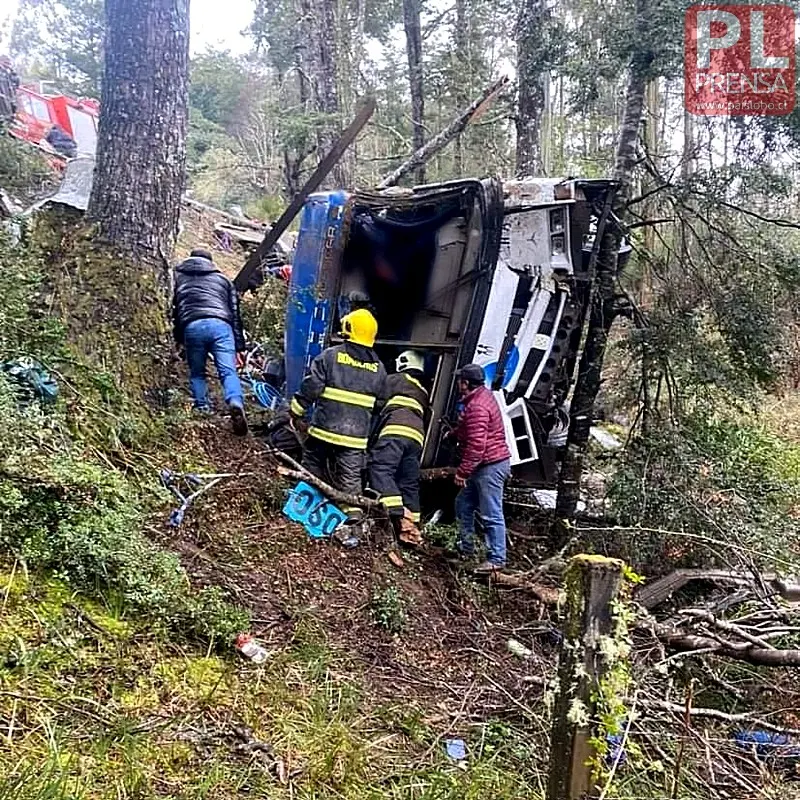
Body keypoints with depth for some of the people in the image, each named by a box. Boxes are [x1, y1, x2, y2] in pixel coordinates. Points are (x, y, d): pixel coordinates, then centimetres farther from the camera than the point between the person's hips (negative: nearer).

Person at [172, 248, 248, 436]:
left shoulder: (180, 278, 31)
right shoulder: (222, 279, 30)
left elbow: (176, 310, 33)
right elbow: (235, 313, 24)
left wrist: (179, 339, 45)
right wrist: (239, 346, 23)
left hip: (192, 326, 0)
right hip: (220, 325, 0)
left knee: (197, 373, 17)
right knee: (228, 371, -10)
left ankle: (202, 409, 4)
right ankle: (236, 403, -35)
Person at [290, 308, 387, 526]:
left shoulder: (330, 356, -5)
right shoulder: (379, 368, 7)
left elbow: (310, 387, -6)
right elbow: (380, 404, 13)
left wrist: (296, 411, 5)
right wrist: (372, 432, 27)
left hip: (324, 428, -2)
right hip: (356, 435, 2)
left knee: (313, 468, 15)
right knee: (350, 476, 8)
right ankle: (353, 508, -3)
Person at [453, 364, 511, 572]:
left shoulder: (477, 407, -22)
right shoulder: (483, 395, 12)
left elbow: (476, 446, -25)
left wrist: (462, 472, -20)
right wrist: (456, 432, 15)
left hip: (490, 466, -11)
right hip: (484, 465, 11)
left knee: (491, 515, -4)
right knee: (463, 504, 19)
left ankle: (496, 559, 3)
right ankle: (466, 548, 29)